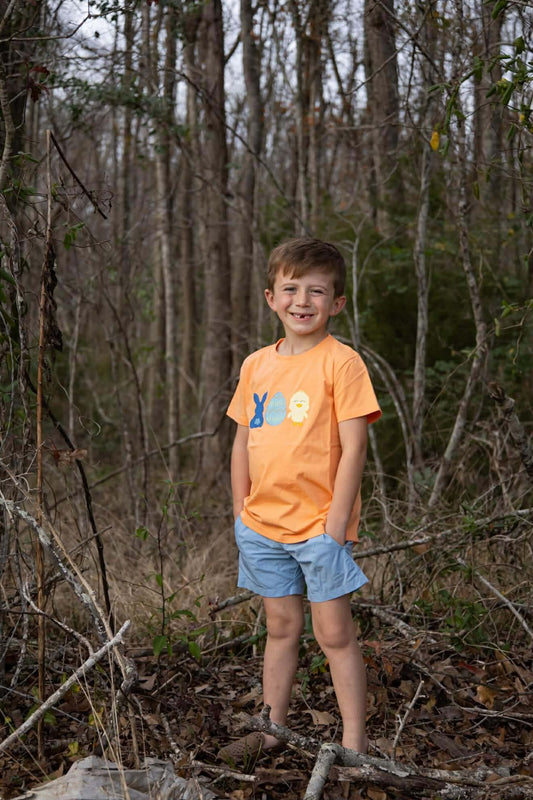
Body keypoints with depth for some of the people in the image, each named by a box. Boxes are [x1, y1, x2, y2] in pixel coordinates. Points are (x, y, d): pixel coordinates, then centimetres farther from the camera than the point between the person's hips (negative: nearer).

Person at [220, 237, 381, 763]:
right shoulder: (257, 365, 8)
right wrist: (241, 511, 10)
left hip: (319, 526, -5)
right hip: (262, 524, 5)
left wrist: (337, 522, -15)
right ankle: (272, 729, 28)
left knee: (334, 633, 2)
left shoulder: (341, 362, -9)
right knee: (280, 627, 16)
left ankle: (354, 740, 14)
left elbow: (353, 447, -12)